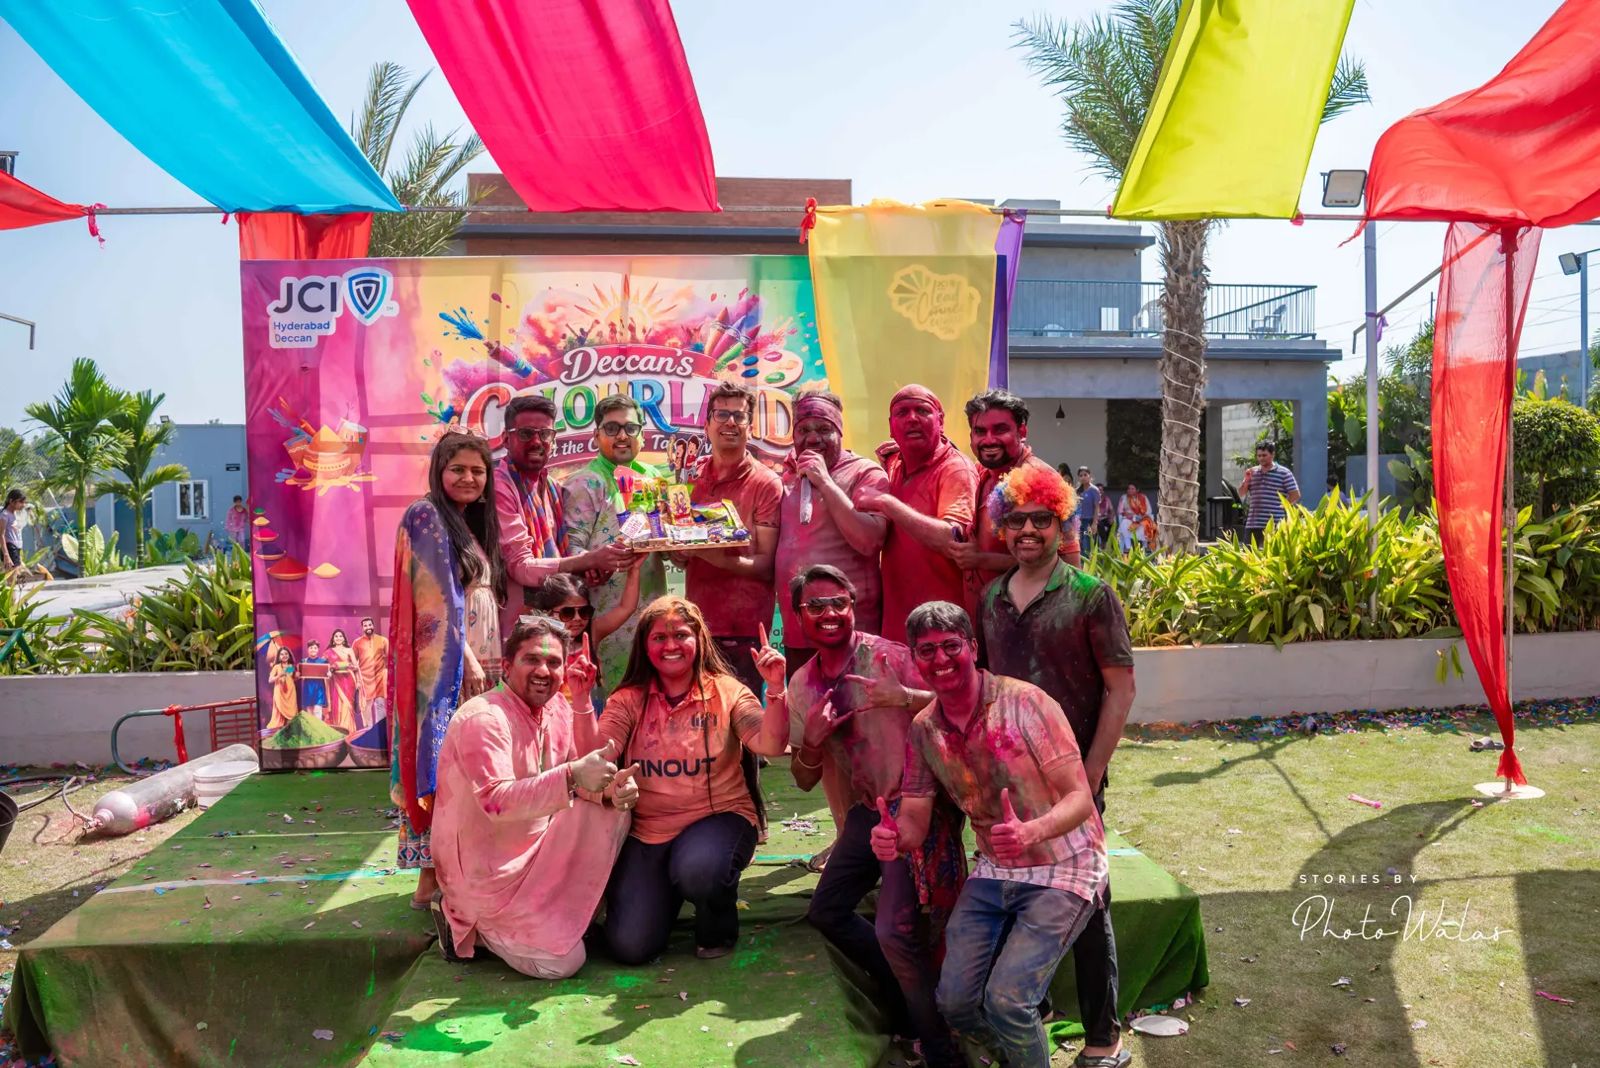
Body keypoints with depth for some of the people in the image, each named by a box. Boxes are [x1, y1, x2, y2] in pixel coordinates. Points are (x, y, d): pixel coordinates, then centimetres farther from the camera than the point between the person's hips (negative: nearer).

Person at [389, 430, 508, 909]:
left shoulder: (475, 526, 19)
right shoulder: (426, 516, -6)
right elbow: (439, 599, -14)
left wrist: (495, 660, 12)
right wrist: (465, 659, -19)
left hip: (479, 662, 8)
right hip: (445, 664, -8)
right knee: (442, 763, -6)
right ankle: (431, 878, -1)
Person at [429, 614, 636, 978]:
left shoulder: (559, 709, 2)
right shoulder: (484, 718, -23)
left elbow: (580, 778, 3)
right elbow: (496, 801, -34)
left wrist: (609, 790, -21)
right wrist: (571, 776, -44)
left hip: (537, 852, 8)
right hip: (487, 875, -8)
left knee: (612, 813, -4)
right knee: (563, 962, -10)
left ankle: (565, 911, 8)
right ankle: (465, 923, 9)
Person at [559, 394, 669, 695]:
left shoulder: (652, 477, 14)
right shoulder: (584, 484, -4)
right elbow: (571, 546, -12)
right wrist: (594, 565, -32)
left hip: (653, 610, 6)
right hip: (610, 617, -6)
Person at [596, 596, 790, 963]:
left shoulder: (726, 691, -4)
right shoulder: (629, 700, 1)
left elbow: (770, 745, -18)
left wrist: (776, 687, -32)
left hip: (718, 817, -2)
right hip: (647, 830, 2)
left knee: (698, 870, -37)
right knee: (630, 946, -11)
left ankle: (719, 929, 1)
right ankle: (667, 889, 25)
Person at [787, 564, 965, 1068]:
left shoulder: (888, 656, -13)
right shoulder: (802, 685, 6)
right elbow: (805, 780, 9)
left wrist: (904, 697, -33)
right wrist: (811, 739, -12)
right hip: (868, 807, 7)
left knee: (895, 930, -17)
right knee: (826, 911, 11)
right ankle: (902, 995, 32)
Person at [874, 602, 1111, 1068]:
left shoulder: (1024, 702, -19)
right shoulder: (923, 730, -2)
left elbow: (1080, 799, -20)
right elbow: (914, 821, 0)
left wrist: (1030, 832, -41)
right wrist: (892, 838, -25)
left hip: (1063, 868, -5)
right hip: (994, 872, 6)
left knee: (1006, 1000, -19)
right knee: (955, 1001, 1)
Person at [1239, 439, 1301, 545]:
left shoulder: (1284, 473, 0)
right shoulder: (1252, 472, 14)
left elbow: (1295, 495, -2)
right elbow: (1241, 494, 15)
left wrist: (1282, 506, -6)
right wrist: (1246, 480, 0)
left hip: (1275, 524, -5)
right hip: (1253, 523, 5)